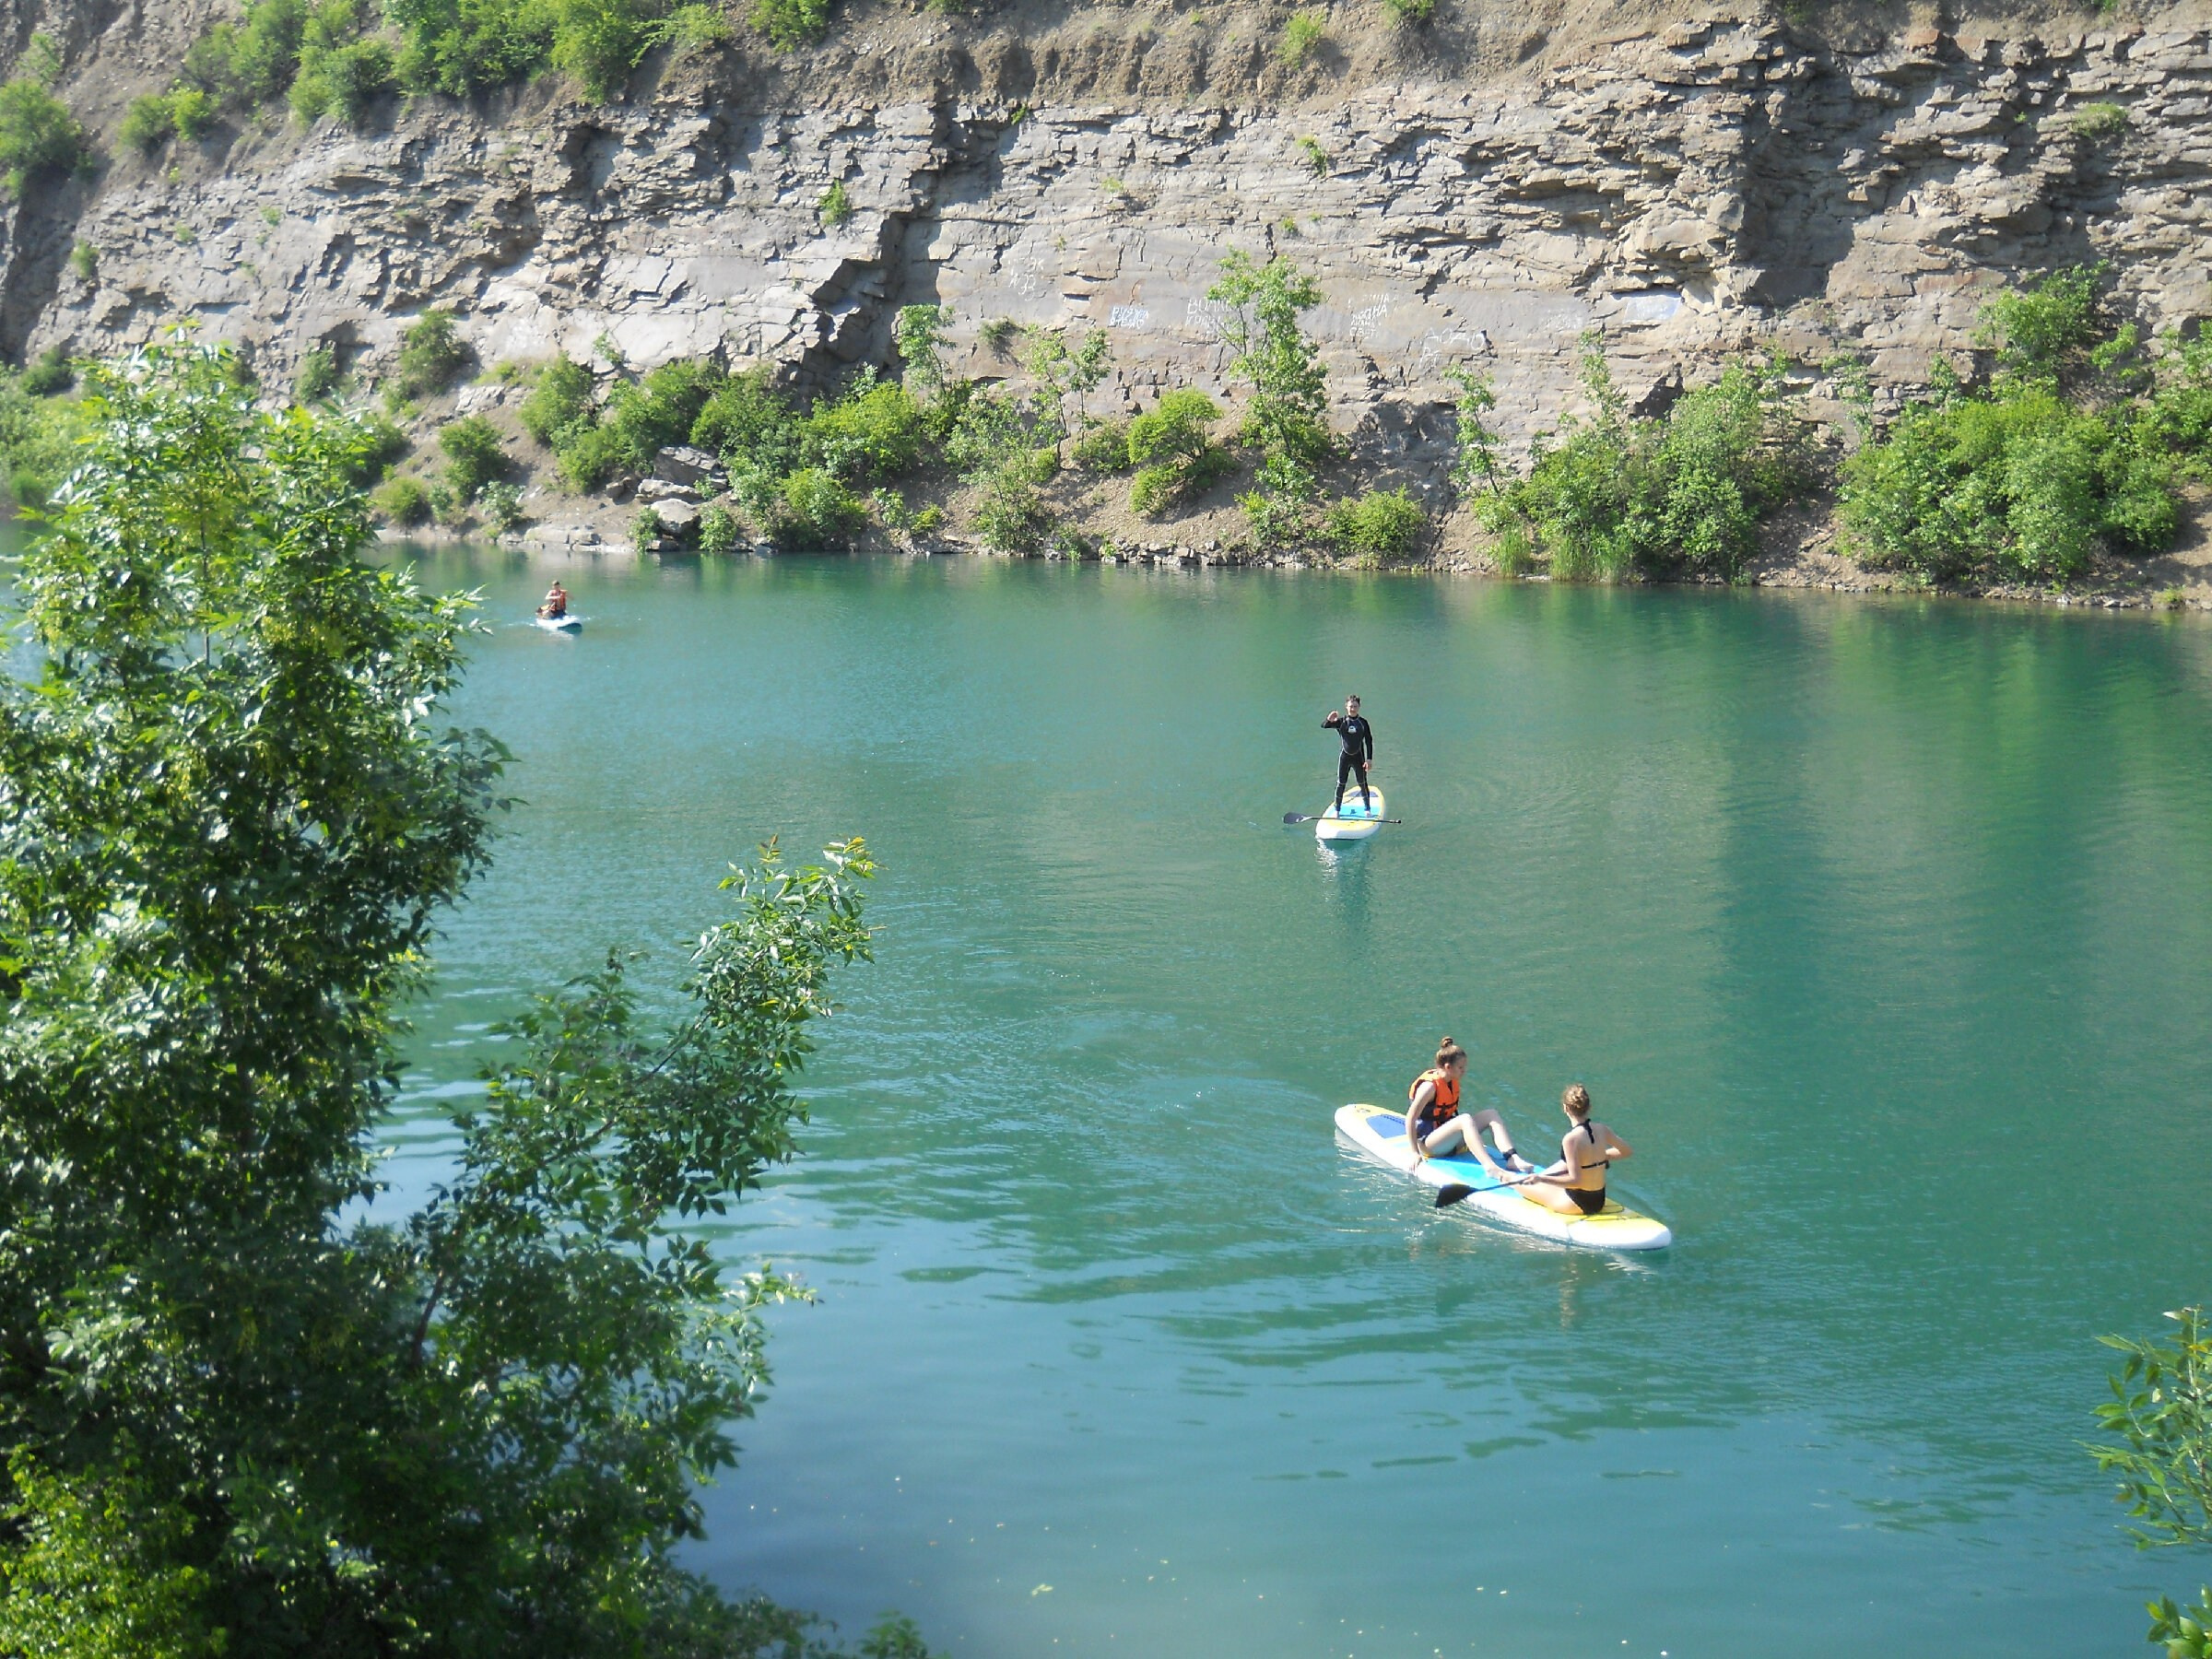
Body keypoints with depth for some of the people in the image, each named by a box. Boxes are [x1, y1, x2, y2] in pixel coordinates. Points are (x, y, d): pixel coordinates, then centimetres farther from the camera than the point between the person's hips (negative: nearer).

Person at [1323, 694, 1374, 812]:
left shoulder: (1363, 722, -2)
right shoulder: (1341, 721, -4)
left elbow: (1369, 741, -1)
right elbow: (1323, 725, -14)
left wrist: (1369, 759, -6)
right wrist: (1329, 720, -38)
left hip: (1359, 757, 0)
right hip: (1345, 757, 0)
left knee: (1363, 784, 6)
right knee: (1340, 784, 5)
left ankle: (1367, 808, 21)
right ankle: (1337, 809, 18)